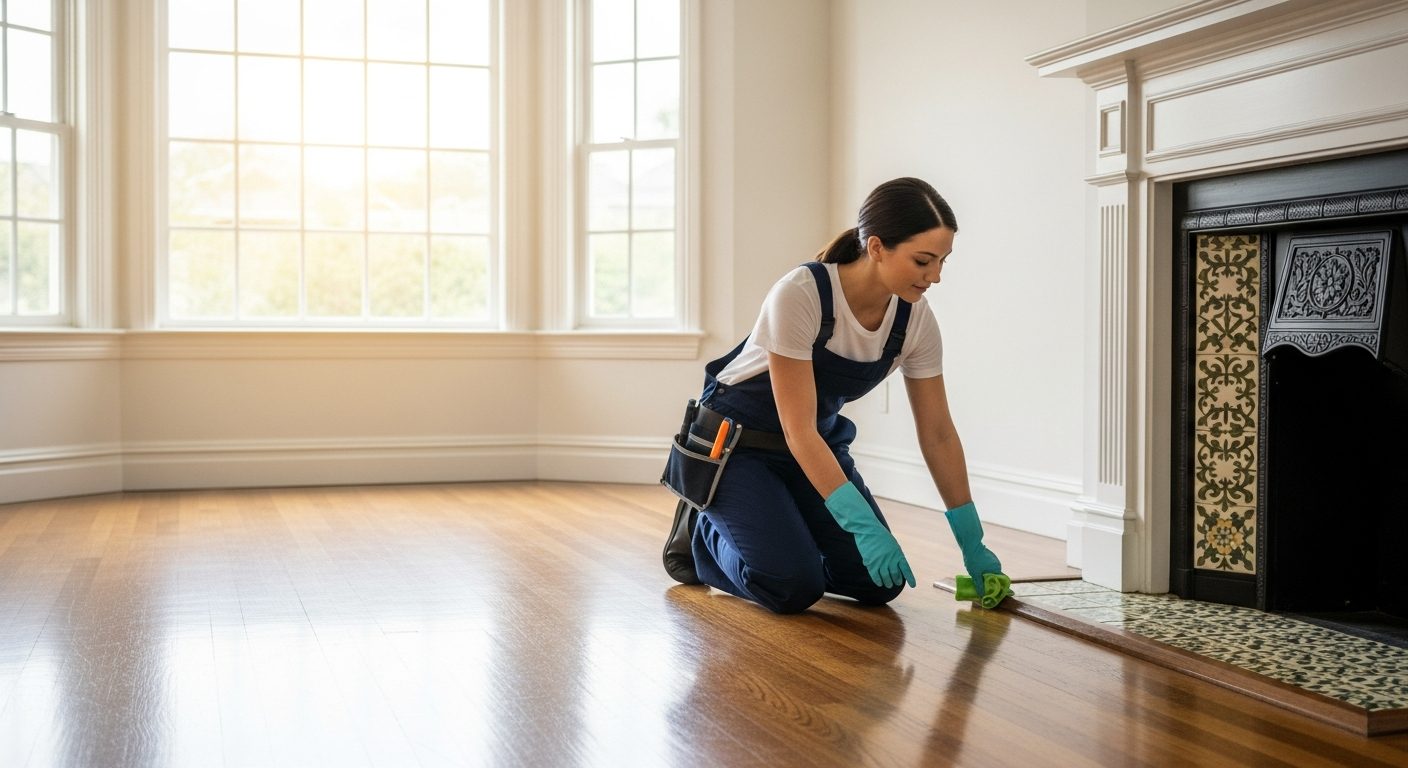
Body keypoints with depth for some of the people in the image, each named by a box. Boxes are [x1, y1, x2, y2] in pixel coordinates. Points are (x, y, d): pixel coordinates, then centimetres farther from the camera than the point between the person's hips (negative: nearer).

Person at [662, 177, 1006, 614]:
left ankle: (779, 531, 19)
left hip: (820, 442, 6)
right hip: (737, 442, -6)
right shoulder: (800, 295, -33)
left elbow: (937, 434, -5)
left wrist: (971, 542, -4)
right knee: (793, 587, -23)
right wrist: (863, 524, -38)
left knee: (879, 582, -8)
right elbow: (798, 431, -32)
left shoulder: (915, 319, -15)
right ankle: (703, 533, 8)